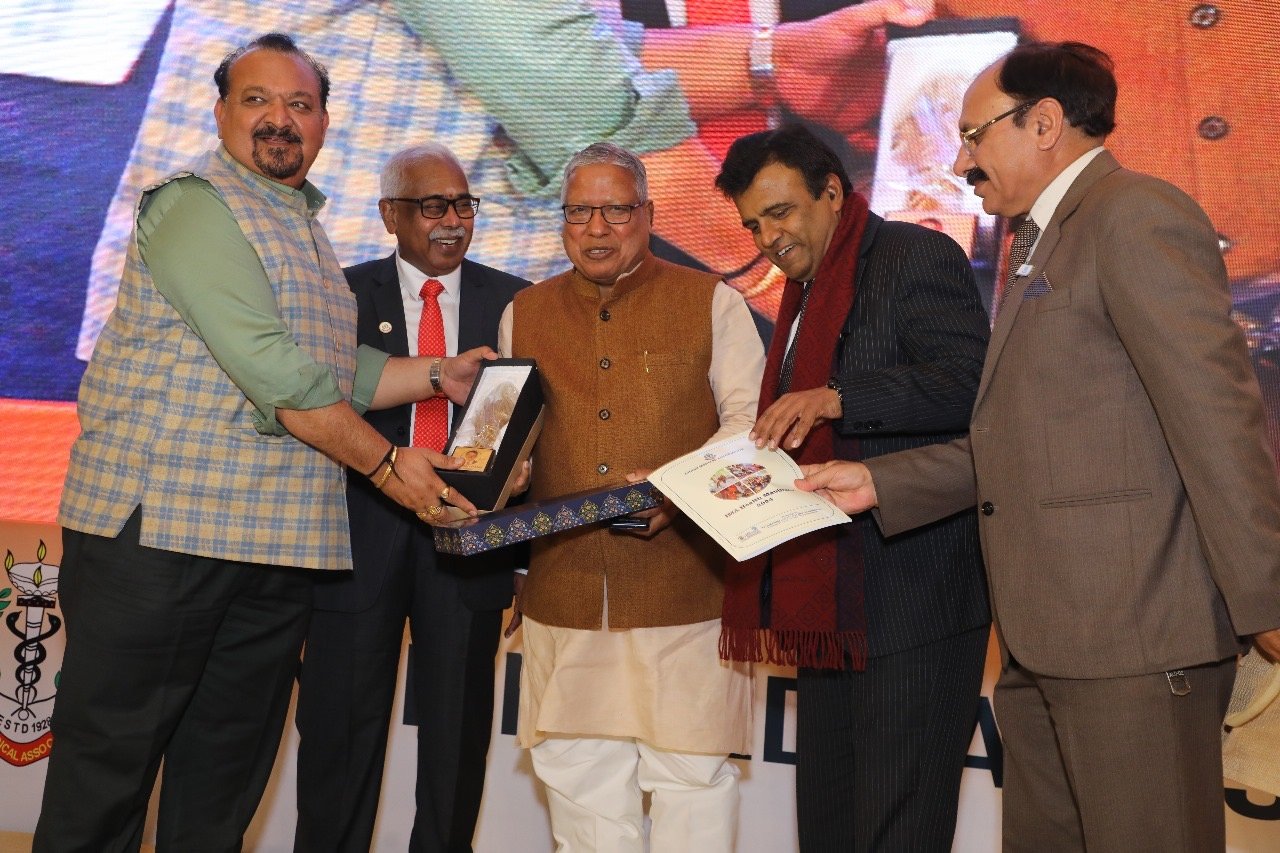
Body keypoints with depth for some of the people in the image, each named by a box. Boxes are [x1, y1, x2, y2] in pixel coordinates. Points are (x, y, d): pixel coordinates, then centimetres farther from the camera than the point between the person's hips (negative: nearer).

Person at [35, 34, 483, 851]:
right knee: (105, 776, 1)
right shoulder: (196, 204, -7)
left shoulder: (303, 228, 20)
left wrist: (439, 374, 13)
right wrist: (385, 463, -13)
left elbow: (339, 372, 23)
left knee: (224, 783, 13)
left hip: (278, 545, 8)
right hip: (159, 528, -8)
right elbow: (268, 365, -16)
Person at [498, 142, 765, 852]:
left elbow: (750, 421, 0)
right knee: (578, 772, 9)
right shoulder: (525, 313, 14)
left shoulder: (712, 302, 5)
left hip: (685, 583, -3)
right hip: (564, 590, 3)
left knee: (692, 770, 1)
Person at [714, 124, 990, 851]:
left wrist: (835, 398, -28)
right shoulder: (808, 292, 22)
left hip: (911, 601, -9)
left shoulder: (918, 257, -5)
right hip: (830, 603, 9)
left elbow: (970, 383, -20)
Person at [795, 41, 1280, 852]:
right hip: (1047, 640, 10)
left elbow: (1215, 414, -16)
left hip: (1133, 633, -9)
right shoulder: (1048, 243, 21)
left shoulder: (1134, 215, -9)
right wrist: (880, 481, 13)